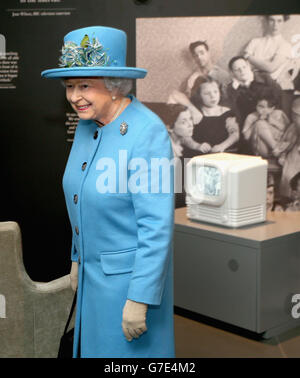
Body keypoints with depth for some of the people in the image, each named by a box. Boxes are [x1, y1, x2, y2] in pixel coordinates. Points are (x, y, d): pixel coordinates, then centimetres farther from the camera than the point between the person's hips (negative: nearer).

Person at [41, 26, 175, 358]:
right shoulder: (88, 124, 0)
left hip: (132, 273, -8)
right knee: (94, 343, 22)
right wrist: (79, 257, 18)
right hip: (96, 270, 8)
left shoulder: (148, 133, -25)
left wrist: (140, 298, -23)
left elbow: (157, 226, -25)